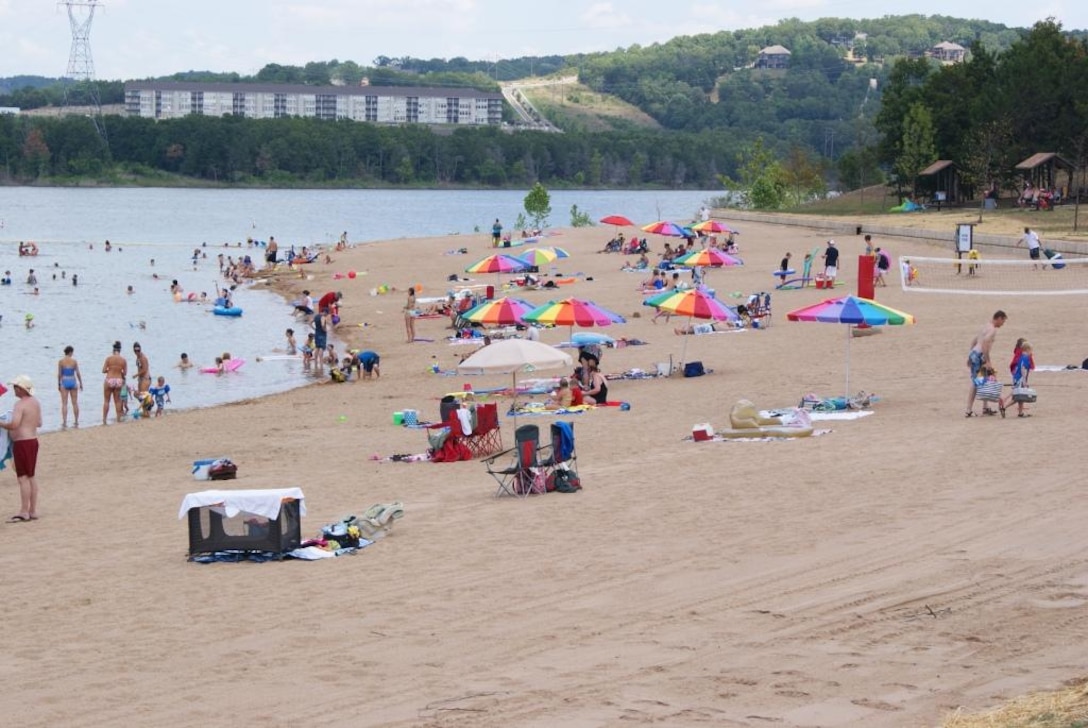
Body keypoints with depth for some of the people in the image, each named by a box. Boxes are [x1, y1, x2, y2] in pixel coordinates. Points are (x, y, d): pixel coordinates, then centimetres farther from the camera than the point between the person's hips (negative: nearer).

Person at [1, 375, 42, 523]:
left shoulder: (20, 404, -18)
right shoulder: (35, 402, 9)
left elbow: (14, 424, -28)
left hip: (22, 443, -9)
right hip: (33, 440, 9)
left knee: (23, 477, -6)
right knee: (31, 477, 13)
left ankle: (24, 512, -6)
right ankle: (33, 511, 17)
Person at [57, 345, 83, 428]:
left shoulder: (61, 361, -5)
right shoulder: (74, 361, -4)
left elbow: (59, 374, -4)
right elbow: (78, 373, -2)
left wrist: (58, 384, 6)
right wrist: (81, 383, 8)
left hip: (64, 382, -1)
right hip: (73, 382, 1)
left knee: (64, 403, 0)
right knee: (75, 403, 9)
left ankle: (64, 422, -8)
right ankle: (76, 422, 14)